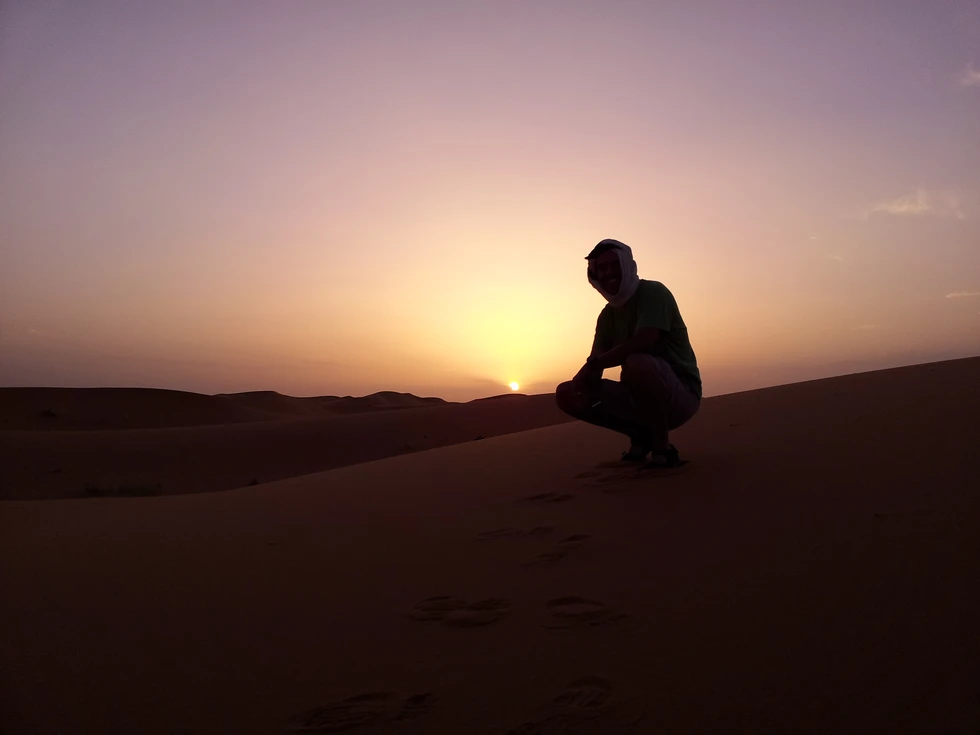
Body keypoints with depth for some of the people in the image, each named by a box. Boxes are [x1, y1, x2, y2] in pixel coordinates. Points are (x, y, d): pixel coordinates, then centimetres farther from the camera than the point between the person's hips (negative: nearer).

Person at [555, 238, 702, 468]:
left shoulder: (653, 292, -13)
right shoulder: (607, 315, 8)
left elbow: (643, 342, -29)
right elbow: (596, 362, 1)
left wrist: (594, 362, -19)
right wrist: (584, 377, -24)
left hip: (681, 393, -7)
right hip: (642, 398, 7)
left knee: (636, 362, -39)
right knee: (567, 394, -4)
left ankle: (662, 447, -17)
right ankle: (640, 435, 9)